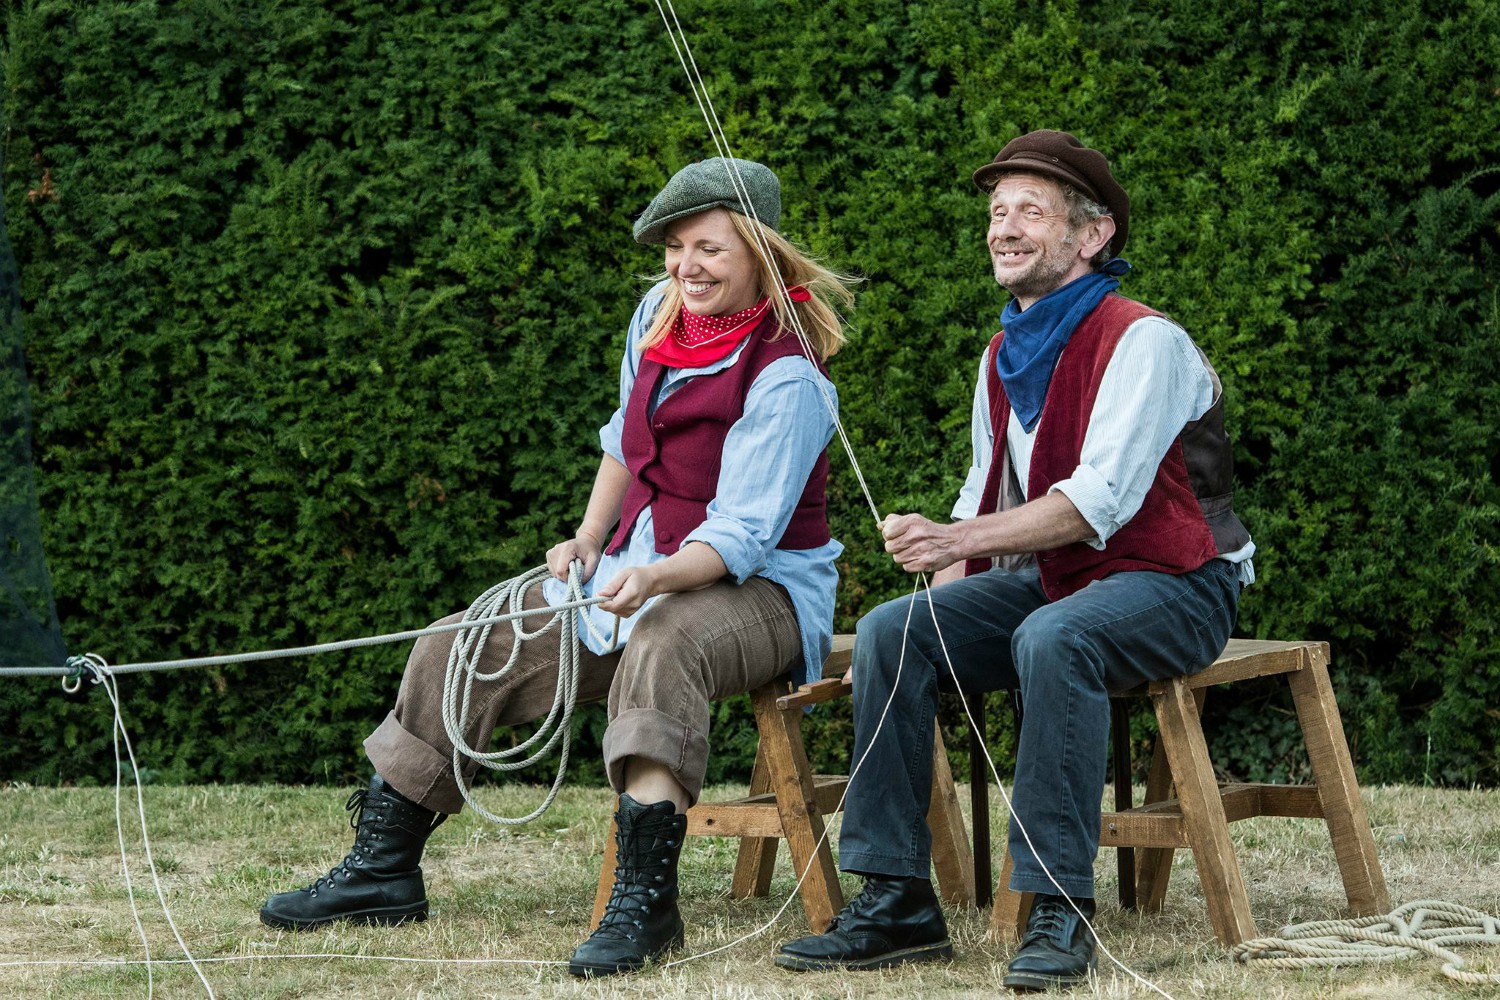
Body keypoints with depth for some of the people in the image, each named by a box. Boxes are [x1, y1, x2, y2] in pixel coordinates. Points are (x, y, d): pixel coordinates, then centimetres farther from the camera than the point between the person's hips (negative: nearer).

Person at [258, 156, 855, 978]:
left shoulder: (785, 376, -20)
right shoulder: (660, 313, 2)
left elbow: (743, 533, -27)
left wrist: (655, 577, -44)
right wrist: (590, 539, 7)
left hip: (760, 585, -8)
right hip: (638, 569, 8)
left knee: (662, 644, -42)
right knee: (462, 650, 0)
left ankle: (644, 896, -48)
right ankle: (382, 870, 11)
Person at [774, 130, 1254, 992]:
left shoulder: (1141, 341, -15)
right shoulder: (1005, 355, 11)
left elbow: (1102, 498, -26)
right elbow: (986, 492, 18)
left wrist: (959, 540, -34)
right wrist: (937, 598, 2)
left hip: (1172, 585, -7)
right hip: (1046, 581, 8)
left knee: (1053, 639, -38)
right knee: (890, 634, -14)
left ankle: (1062, 911, -35)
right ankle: (897, 903, -13)